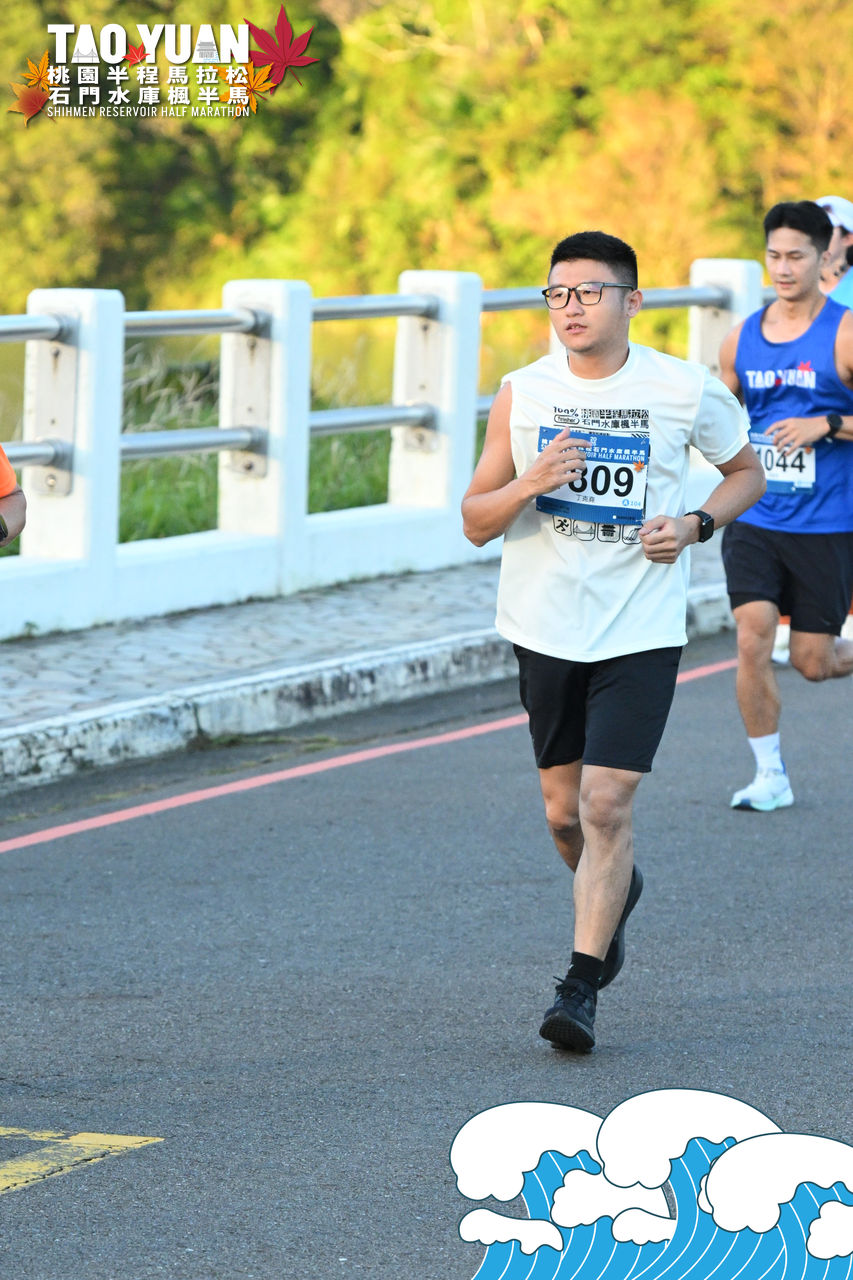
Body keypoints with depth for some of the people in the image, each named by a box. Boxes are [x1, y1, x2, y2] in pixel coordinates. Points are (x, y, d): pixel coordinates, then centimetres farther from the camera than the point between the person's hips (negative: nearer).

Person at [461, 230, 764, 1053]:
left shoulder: (685, 391, -6)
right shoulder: (523, 394, -3)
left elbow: (746, 472, 11)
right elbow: (476, 523, 0)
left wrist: (695, 526, -8)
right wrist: (529, 483, -21)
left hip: (640, 634, -3)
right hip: (546, 629, 3)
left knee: (605, 802, -13)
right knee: (565, 812, 12)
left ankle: (581, 987, -7)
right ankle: (614, 892, 45)